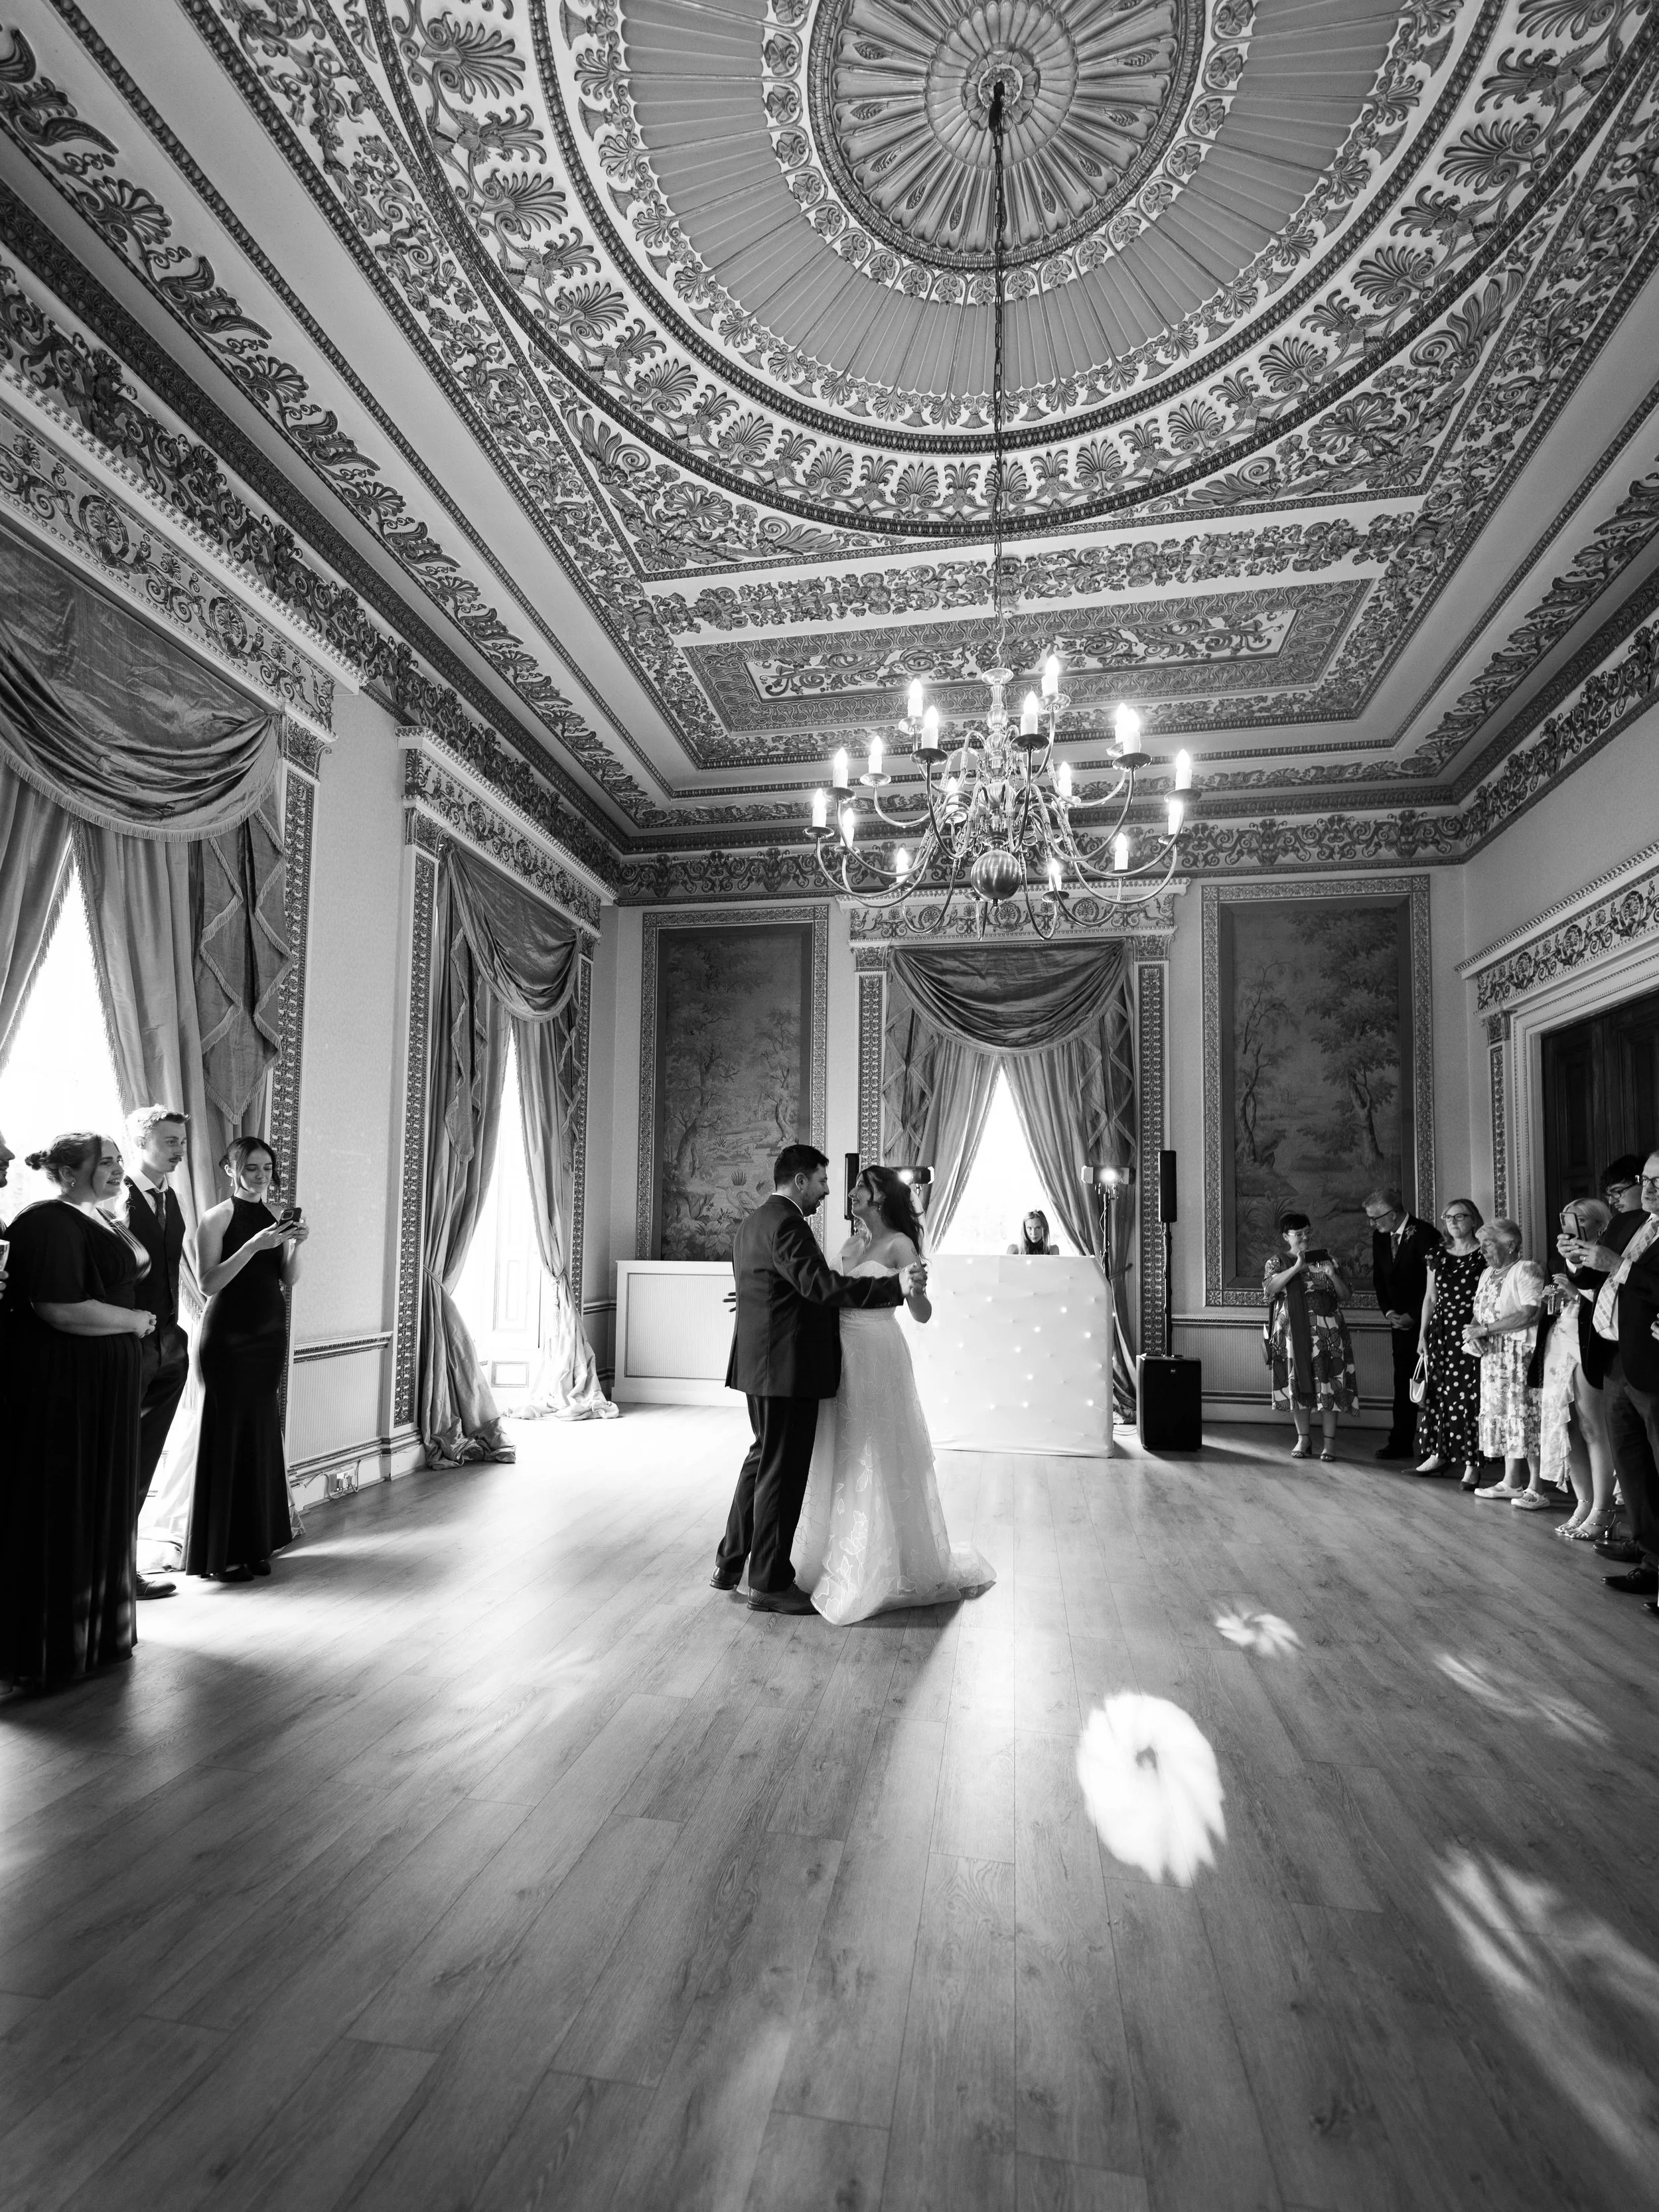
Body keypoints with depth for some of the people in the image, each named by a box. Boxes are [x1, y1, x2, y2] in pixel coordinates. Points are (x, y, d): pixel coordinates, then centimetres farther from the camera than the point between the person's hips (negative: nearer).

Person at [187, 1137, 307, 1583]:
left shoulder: (275, 1216, 10)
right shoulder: (218, 1217, -7)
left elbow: (289, 1281, 9)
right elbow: (208, 1284, -14)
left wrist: (296, 1245, -8)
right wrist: (253, 1245, -22)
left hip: (270, 1332, 6)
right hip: (229, 1336, -5)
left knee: (263, 1433, 8)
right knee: (229, 1434, -1)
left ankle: (255, 1543, 19)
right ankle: (221, 1553, 9)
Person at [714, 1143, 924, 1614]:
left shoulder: (753, 1222, 14)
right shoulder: (786, 1223, -18)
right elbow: (822, 1286, -28)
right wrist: (896, 1285, -29)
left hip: (761, 1363, 11)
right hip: (786, 1367, -11)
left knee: (763, 1460, 22)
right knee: (783, 1471, 1)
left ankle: (730, 1565, 31)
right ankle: (769, 1584, 13)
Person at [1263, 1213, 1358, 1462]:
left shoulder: (1326, 1260, 7)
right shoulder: (1276, 1263, 5)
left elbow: (1344, 1295, 5)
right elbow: (1270, 1288, -15)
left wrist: (1333, 1275, -14)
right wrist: (1296, 1267, -21)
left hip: (1326, 1334, 0)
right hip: (1292, 1334, 0)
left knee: (1328, 1384, -1)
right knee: (1297, 1384, 5)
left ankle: (1330, 1440, 8)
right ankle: (1303, 1438, 18)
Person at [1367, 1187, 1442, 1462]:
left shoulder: (1425, 1234, -15)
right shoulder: (1380, 1237, 6)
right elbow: (1379, 1279, 13)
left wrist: (1412, 1316, -13)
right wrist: (1388, 1311, -1)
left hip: (1425, 1320, -6)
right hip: (1401, 1322, 6)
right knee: (1403, 1382, 8)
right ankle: (1401, 1442, 12)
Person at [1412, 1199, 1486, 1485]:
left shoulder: (1484, 1256, -3)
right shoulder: (1437, 1257, 12)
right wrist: (1422, 1335, 10)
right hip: (1440, 1331, 5)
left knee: (1468, 1395, -5)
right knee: (1437, 1393, 7)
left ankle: (1471, 1464, 3)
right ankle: (1438, 1455, 17)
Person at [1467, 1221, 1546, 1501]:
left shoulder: (1526, 1270, -9)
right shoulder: (1488, 1274, 17)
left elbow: (1530, 1313, -20)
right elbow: (1479, 1312, 19)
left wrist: (1485, 1329, -16)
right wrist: (1474, 1330, -4)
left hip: (1522, 1353, -8)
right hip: (1494, 1355, 8)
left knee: (1526, 1416, -6)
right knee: (1502, 1415, 9)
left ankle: (1535, 1486, 2)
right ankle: (1511, 1482, 15)